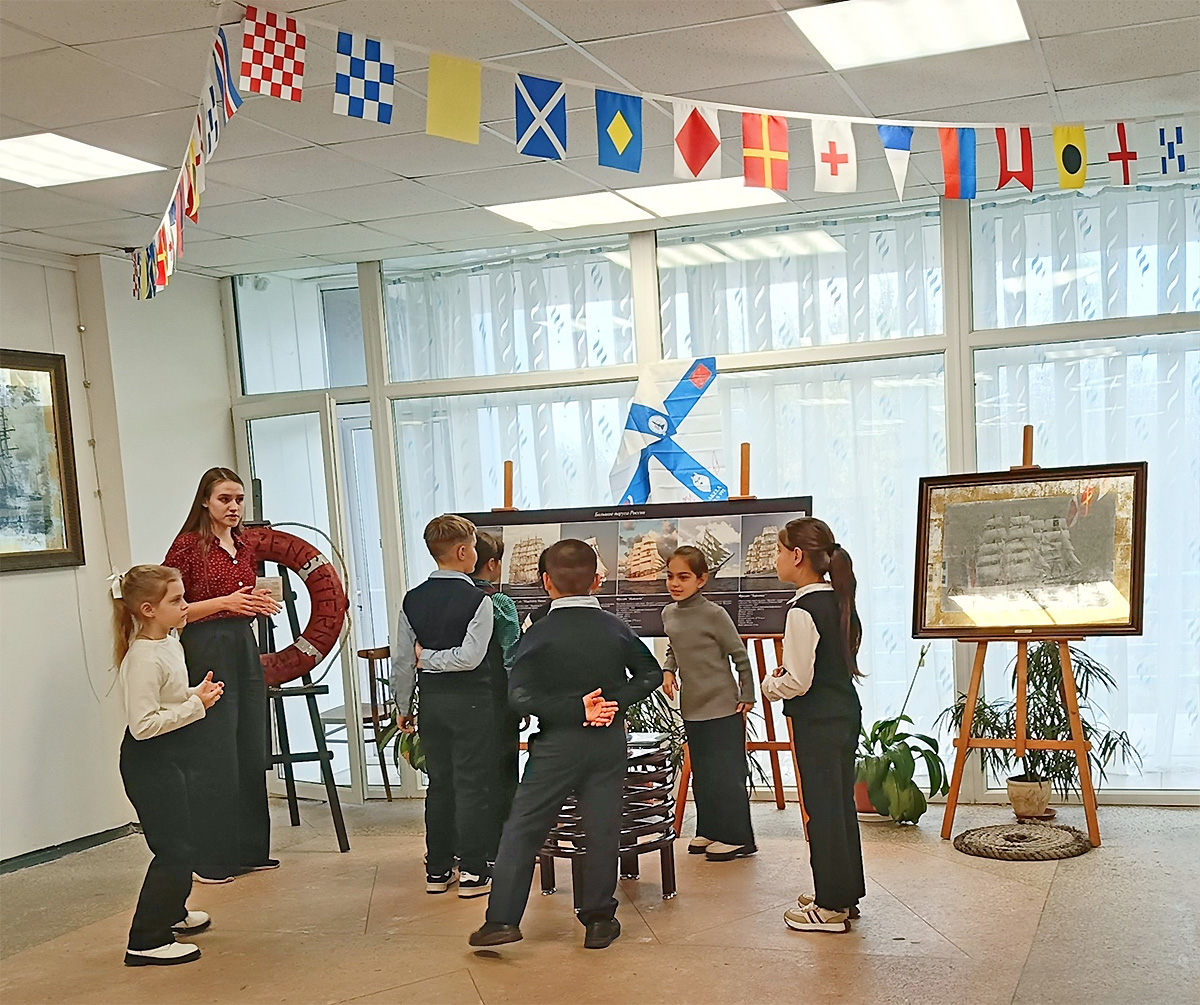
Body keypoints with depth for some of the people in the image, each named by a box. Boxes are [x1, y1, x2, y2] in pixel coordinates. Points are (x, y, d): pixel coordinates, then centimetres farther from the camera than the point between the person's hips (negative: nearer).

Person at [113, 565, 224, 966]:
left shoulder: (170, 645, 6)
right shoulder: (144, 659, -24)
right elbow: (142, 724, -29)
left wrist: (197, 694, 2)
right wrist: (195, 705, -25)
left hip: (168, 756, 10)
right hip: (147, 762, -10)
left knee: (178, 842, 22)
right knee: (174, 849, -8)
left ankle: (170, 912, 41)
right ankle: (147, 942, -1)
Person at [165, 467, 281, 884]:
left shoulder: (245, 549, 14)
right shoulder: (188, 545, -7)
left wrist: (260, 605, 5)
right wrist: (224, 602, -18)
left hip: (244, 650, 7)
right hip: (205, 655, -7)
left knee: (251, 754, 10)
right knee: (212, 758, -4)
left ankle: (251, 850, 21)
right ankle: (210, 860, 6)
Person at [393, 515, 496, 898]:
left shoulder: (413, 600, 3)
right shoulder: (478, 600, -12)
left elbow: (402, 661, 5)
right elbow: (470, 656, -21)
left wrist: (403, 707, 14)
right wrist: (432, 659, -7)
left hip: (431, 699, 5)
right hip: (471, 699, -5)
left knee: (439, 783, 14)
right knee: (473, 784, 2)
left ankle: (438, 869, 21)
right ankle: (472, 872, 6)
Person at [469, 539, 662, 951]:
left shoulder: (539, 634, -9)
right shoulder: (615, 628, 1)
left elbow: (519, 696, -16)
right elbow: (651, 673, 8)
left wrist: (576, 709, -14)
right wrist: (616, 701, -1)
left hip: (556, 745, -3)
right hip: (609, 744, 3)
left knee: (523, 829, 5)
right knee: (602, 830, 9)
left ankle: (503, 919, 4)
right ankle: (599, 919, 16)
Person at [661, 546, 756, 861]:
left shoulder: (714, 614, -15)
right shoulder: (669, 614, 5)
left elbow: (740, 655, -8)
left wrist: (747, 697, -6)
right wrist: (668, 671, 1)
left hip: (723, 708, -7)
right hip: (692, 708, 7)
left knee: (726, 773, -2)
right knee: (701, 773, 15)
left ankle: (737, 837, 7)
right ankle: (709, 830, 26)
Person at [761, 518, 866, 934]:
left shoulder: (803, 610, -20)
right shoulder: (839, 600, 8)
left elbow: (797, 682, -23)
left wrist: (769, 685, -2)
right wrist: (785, 675, 13)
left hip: (818, 723, -9)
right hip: (846, 712, 9)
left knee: (822, 810, 1)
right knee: (840, 805, 17)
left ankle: (831, 907, 10)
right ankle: (843, 892, 29)